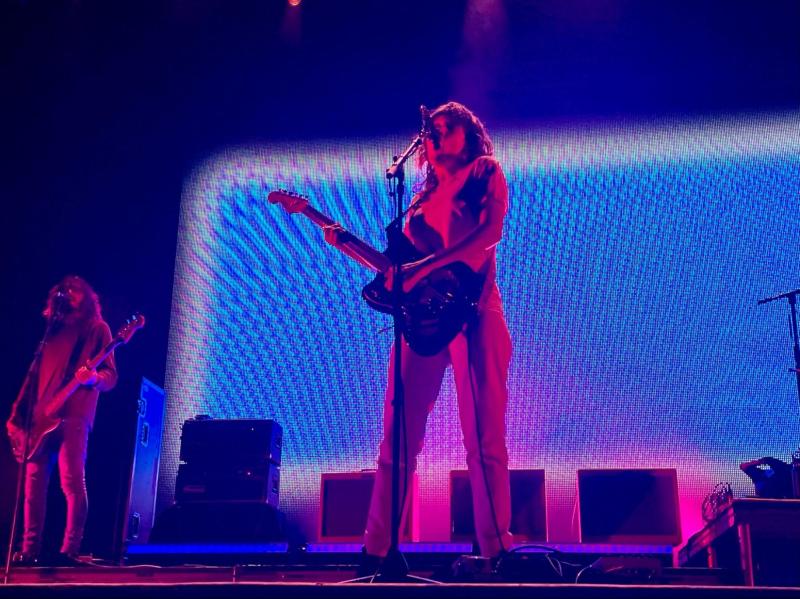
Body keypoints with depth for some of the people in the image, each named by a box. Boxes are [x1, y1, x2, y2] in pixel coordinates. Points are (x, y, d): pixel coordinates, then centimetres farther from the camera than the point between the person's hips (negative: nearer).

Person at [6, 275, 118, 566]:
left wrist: (94, 378, -23)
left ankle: (70, 550, -10)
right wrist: (17, 415, 12)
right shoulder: (53, 330, 22)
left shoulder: (97, 328, 8)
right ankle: (30, 550, 5)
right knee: (34, 483, 1)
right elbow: (34, 375, 19)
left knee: (72, 481, -13)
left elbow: (111, 376, 1)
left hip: (74, 415, -5)